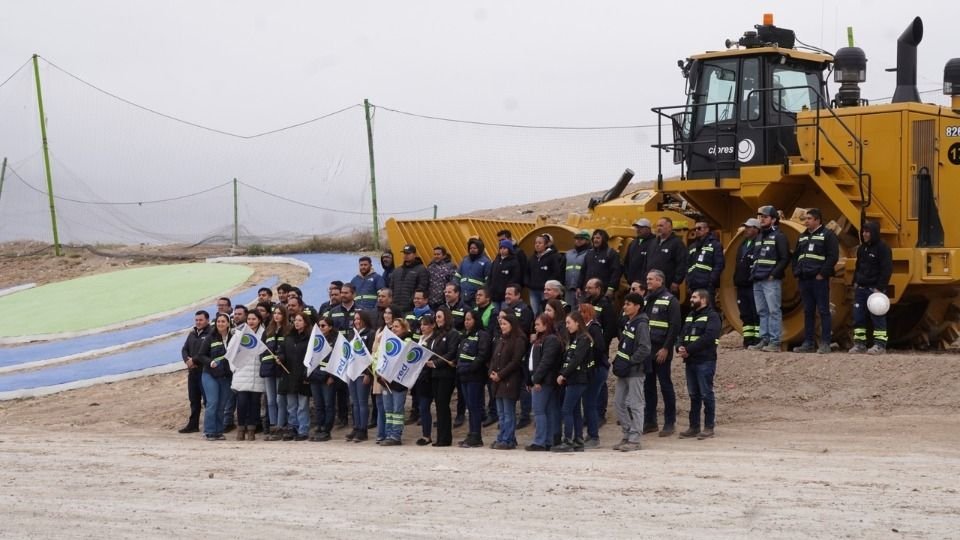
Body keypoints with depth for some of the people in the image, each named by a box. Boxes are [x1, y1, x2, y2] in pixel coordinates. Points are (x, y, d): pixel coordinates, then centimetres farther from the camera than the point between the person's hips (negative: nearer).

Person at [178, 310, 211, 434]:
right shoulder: (192, 334, 17)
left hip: (205, 371, -8)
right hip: (193, 371, 8)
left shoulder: (211, 334, -10)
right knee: (194, 399, 13)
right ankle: (193, 424, 21)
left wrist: (194, 360, -15)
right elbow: (184, 349, 17)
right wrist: (187, 360, -2)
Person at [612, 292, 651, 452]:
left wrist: (629, 362, -19)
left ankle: (634, 439, 0)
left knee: (635, 404, -4)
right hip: (624, 372, 9)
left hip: (635, 371, -9)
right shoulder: (627, 323, 14)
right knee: (619, 402, 11)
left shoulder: (641, 325, -13)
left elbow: (644, 349, -20)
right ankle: (627, 435, 19)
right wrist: (619, 361, 8)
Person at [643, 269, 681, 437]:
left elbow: (675, 327, -12)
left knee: (666, 385, -3)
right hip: (646, 350, 7)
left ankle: (670, 423, 2)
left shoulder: (670, 300, -6)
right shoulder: (646, 300, 16)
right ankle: (649, 421, 14)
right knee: (648, 386, 8)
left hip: (661, 351, -7)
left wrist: (666, 348, -17)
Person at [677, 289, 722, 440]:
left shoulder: (712, 316, -6)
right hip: (690, 361, 8)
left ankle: (709, 428, -1)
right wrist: (680, 347, -5)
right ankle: (694, 427, 15)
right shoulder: (690, 316, 20)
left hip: (705, 361, -8)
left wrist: (689, 350, -19)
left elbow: (708, 337, -18)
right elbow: (682, 334, 17)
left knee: (706, 394, -5)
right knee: (693, 395, 10)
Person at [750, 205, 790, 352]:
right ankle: (764, 340, 12)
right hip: (758, 281, 8)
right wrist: (753, 274, 11)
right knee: (762, 311, 9)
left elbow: (785, 258, -10)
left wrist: (773, 274, -15)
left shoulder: (779, 236, -4)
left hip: (771, 281, -8)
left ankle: (775, 342, -11)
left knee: (773, 311, -9)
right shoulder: (759, 237, 20)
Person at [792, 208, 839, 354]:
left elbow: (833, 257, -12)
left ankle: (825, 343, -5)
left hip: (819, 280, -7)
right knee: (808, 312, 10)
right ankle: (808, 343, 13)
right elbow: (796, 256, 23)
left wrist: (822, 274, -15)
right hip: (804, 280, 7)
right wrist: (796, 273, 9)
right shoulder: (802, 237, 19)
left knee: (823, 311, -5)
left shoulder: (827, 235, -4)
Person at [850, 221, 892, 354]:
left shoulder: (882, 248, -9)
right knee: (858, 317, 6)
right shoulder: (862, 248, 15)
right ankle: (859, 344, 11)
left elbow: (887, 270, -13)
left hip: (875, 289, -8)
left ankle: (880, 344, -3)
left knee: (878, 318, -5)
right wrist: (855, 282, 12)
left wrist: (880, 287, -17)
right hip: (861, 288, 8)